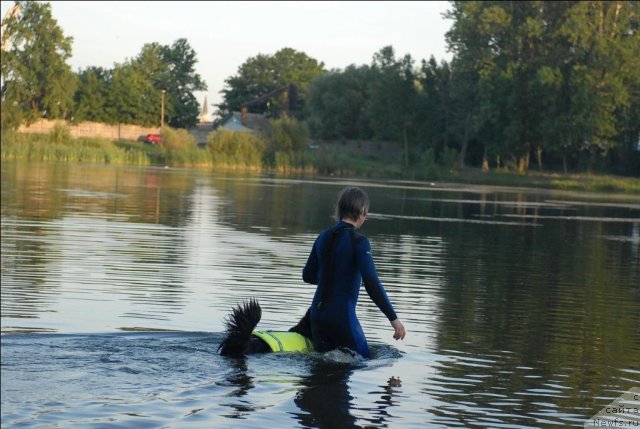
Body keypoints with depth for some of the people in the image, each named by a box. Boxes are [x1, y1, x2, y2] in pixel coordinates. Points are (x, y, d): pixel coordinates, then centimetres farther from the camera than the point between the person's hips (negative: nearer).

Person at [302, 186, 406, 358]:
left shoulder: (324, 237, 6)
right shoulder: (359, 242, -14)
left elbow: (308, 276, 17)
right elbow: (372, 284, -21)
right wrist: (393, 318, -17)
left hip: (317, 314, 6)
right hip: (342, 316, -6)